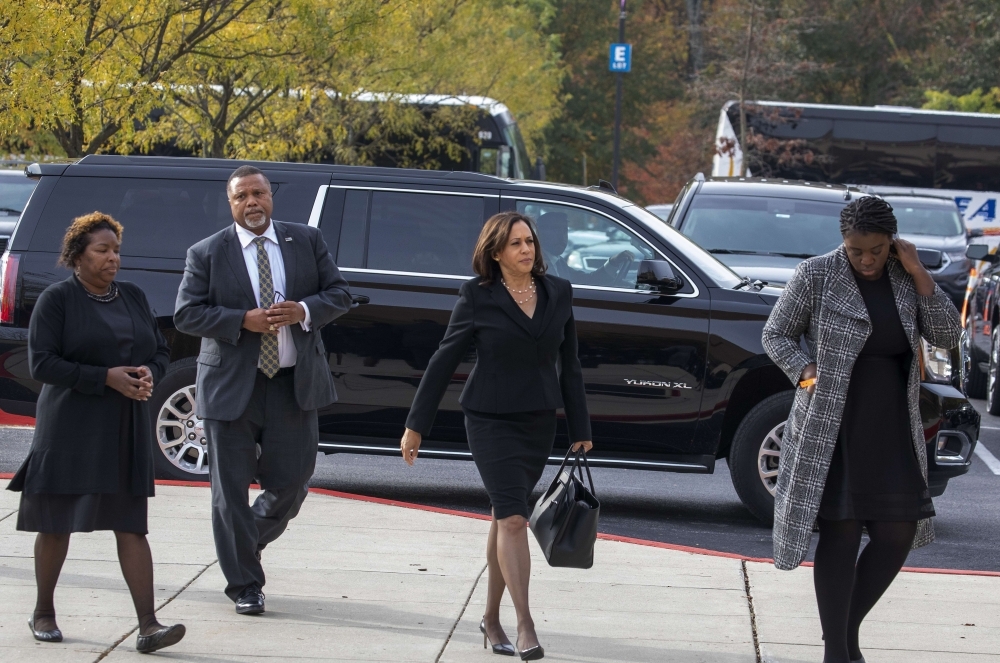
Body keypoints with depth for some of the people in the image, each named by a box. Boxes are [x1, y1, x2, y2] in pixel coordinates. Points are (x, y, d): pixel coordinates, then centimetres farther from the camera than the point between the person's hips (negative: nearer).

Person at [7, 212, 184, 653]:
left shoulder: (133, 298, 12)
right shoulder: (56, 300, -5)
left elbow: (160, 351, 17)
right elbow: (42, 364, -13)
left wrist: (149, 374, -6)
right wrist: (107, 377, -19)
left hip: (126, 431, 4)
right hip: (70, 431, -4)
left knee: (131, 526, -4)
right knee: (57, 525, 7)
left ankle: (148, 626, -11)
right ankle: (43, 613, 25)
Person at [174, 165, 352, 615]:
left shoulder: (307, 241, 7)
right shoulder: (207, 254, 0)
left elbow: (339, 294, 7)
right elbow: (186, 314, -5)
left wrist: (304, 311, -13)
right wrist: (243, 321, -18)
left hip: (294, 384, 2)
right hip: (231, 387, -2)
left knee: (291, 480, 3)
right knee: (231, 490, 1)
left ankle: (248, 541, 32)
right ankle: (244, 585, 12)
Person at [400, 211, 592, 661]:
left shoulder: (558, 294, 4)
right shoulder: (477, 297, -7)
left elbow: (569, 366, 10)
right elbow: (444, 361, -2)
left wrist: (580, 429, 11)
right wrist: (416, 425, -2)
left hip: (539, 422, 4)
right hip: (491, 421, -4)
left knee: (505, 517, 12)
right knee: (513, 519, -12)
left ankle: (491, 619, 21)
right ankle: (525, 627, -13)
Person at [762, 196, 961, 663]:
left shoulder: (905, 279, 4)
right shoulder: (816, 276, -7)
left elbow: (947, 336, 0)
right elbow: (775, 334, 0)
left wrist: (920, 276, -9)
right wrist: (805, 371, -17)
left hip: (892, 430, 4)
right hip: (833, 427, -4)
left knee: (899, 531, 1)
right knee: (841, 532, -5)